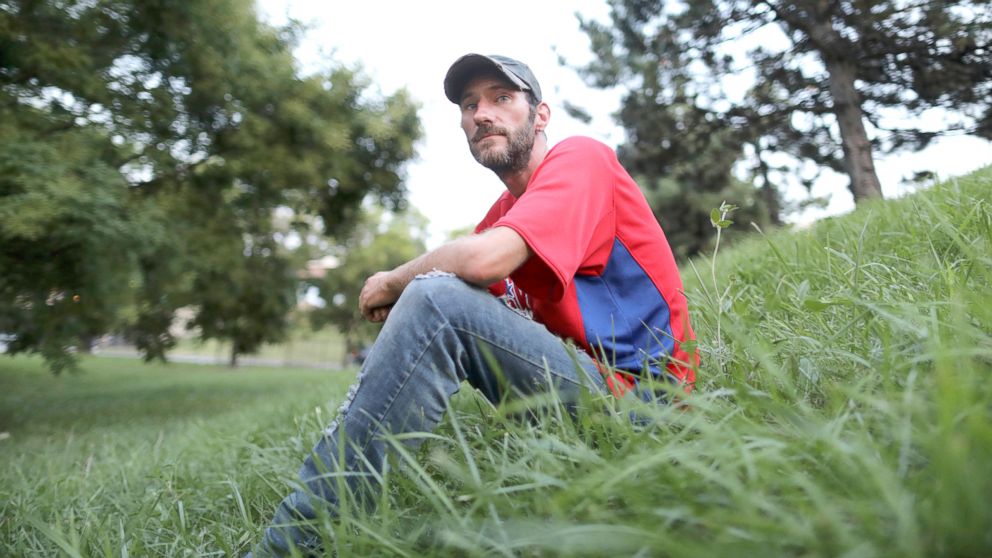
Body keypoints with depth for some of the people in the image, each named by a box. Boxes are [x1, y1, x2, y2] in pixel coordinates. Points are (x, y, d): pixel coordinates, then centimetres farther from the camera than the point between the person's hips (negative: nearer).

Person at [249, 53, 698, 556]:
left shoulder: (580, 157, -9)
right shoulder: (504, 211, 15)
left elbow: (483, 260, -26)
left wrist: (394, 281, -8)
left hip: (637, 388, -8)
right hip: (576, 376, 9)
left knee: (436, 298, -26)